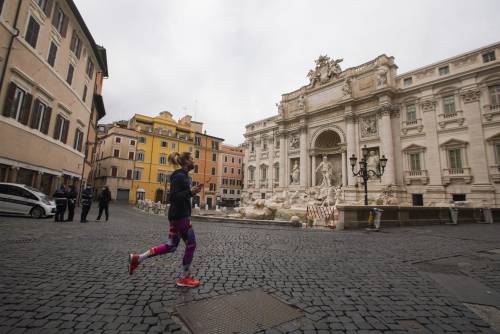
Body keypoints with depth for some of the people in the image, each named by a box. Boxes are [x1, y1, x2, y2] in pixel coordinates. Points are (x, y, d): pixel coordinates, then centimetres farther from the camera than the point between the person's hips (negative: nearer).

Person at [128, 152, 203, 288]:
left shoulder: (183, 176, 15)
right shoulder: (179, 176, -16)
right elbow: (174, 197, -22)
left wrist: (193, 190, 12)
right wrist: (190, 192, -28)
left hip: (179, 215, 10)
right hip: (180, 215, -10)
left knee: (171, 246, 14)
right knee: (191, 244, 2)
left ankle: (137, 258, 18)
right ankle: (185, 278, 17)